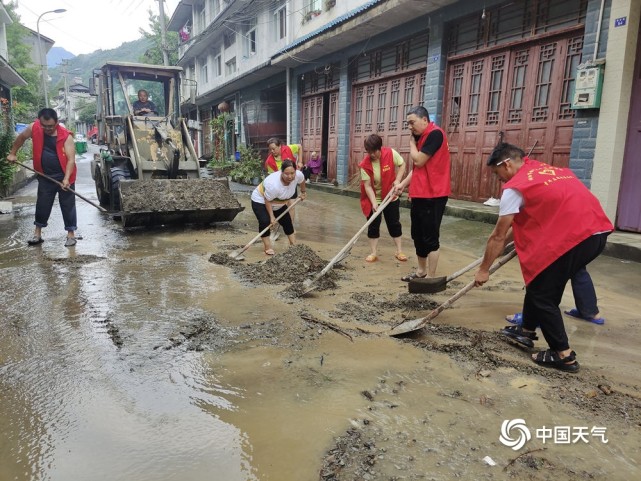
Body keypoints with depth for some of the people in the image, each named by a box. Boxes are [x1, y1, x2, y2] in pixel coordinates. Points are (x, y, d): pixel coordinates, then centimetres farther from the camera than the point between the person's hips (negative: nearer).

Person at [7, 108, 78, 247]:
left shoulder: (66, 136, -18)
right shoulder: (34, 128, -8)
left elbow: (71, 159, -22)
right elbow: (21, 137, 14)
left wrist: (66, 178, -32)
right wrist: (12, 153, 19)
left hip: (64, 177, -3)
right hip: (45, 177, 4)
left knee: (68, 206, 4)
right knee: (42, 205, 12)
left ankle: (71, 234, 15)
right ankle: (37, 233, 25)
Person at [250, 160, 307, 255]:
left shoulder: (298, 175, -26)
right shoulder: (273, 185, -43)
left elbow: (302, 180, 1)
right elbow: (267, 201, -29)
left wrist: (303, 191, 12)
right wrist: (272, 216, -25)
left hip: (278, 203, 7)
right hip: (260, 201, -6)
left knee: (287, 221, 8)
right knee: (265, 222, -24)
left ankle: (294, 244, 21)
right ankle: (268, 247, -14)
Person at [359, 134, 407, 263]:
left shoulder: (391, 153, -18)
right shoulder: (365, 164, -20)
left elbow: (402, 165, -3)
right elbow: (367, 186, -20)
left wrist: (397, 180, -16)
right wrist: (374, 203, -28)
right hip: (373, 199, -1)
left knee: (394, 224, 9)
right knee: (373, 225, 2)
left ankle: (399, 251, 20)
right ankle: (373, 253, 12)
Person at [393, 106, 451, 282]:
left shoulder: (435, 134, -14)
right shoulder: (422, 137, 15)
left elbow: (418, 161, -18)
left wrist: (412, 142, -2)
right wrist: (403, 184, 9)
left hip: (432, 195, -9)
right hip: (419, 194, 9)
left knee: (430, 238, -3)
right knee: (418, 236, 16)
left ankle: (431, 278, 6)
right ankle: (421, 271, 29)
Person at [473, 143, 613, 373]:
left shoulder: (515, 187, -4)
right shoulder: (549, 169, 19)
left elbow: (498, 236, 0)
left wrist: (483, 270, 10)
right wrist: (519, 235, 37)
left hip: (575, 236, -9)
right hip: (598, 230, 9)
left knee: (541, 294, 4)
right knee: (539, 281, 21)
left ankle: (564, 355, 10)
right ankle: (527, 330, 33)